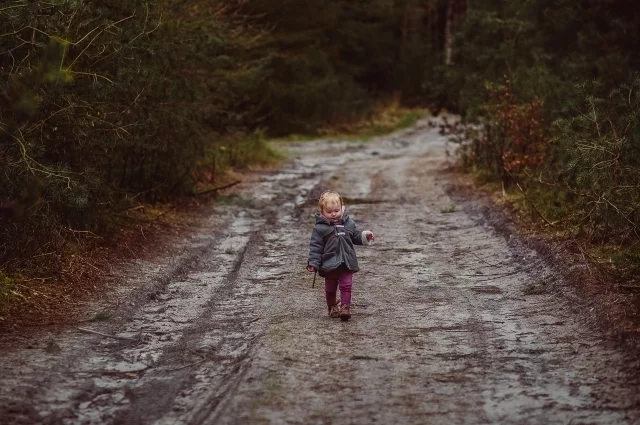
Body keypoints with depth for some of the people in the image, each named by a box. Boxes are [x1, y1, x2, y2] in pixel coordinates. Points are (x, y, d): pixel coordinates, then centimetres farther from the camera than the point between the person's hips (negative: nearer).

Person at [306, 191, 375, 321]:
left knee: (346, 286, -3)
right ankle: (332, 307, 30)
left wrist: (365, 236, -3)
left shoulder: (348, 223, 2)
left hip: (347, 263, 2)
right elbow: (315, 247, -10)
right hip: (329, 265, -1)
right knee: (330, 288, 13)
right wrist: (313, 263, -15)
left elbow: (356, 236, 17)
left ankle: (345, 307, 0)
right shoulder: (320, 228, -10)